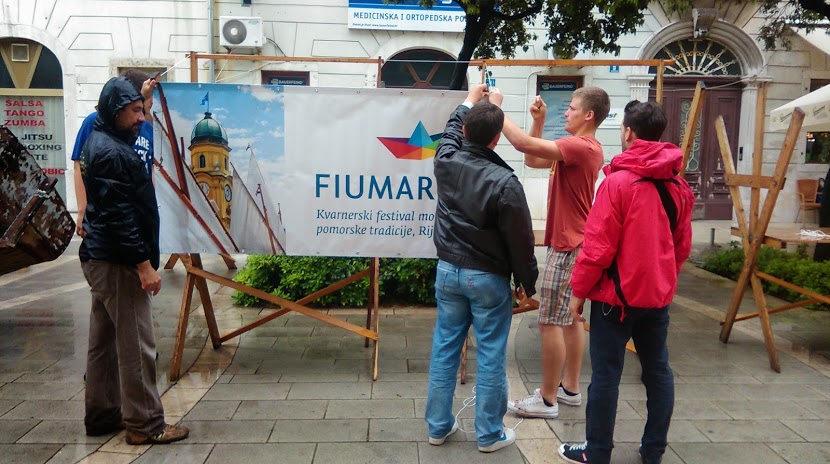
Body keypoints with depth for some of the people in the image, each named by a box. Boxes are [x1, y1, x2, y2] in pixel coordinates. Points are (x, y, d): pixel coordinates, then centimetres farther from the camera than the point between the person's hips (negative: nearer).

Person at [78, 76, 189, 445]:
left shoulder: (100, 144, 14)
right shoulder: (110, 152, -17)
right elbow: (118, 215, -23)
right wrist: (144, 263, -23)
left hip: (100, 259, 11)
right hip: (118, 262, -11)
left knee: (104, 342, 16)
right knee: (136, 346, -3)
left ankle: (102, 416, 27)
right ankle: (144, 424, 6)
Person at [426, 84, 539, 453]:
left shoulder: (446, 161, -5)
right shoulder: (504, 182, -19)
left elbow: (451, 130, 21)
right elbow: (520, 240, -13)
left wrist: (469, 102, 37)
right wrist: (526, 283, 0)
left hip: (448, 271, 5)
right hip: (488, 278, -5)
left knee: (444, 349, 13)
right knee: (491, 357, 6)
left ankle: (438, 426, 24)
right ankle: (489, 434, 18)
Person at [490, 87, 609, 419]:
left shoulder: (581, 146, -19)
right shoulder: (582, 148, 14)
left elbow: (524, 144, -29)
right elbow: (532, 160, 14)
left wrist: (496, 108, -19)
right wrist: (538, 121, 5)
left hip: (568, 247, -11)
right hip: (573, 243, 11)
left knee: (550, 322, -5)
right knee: (570, 318, 15)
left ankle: (547, 400, 4)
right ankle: (570, 388, 26)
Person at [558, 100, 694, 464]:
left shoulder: (618, 181, -16)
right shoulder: (678, 186, 3)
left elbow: (598, 247, -17)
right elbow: (682, 246, 10)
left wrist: (579, 290, -6)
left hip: (617, 295, -6)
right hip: (659, 295, 6)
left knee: (606, 375, 3)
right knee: (657, 370, 15)